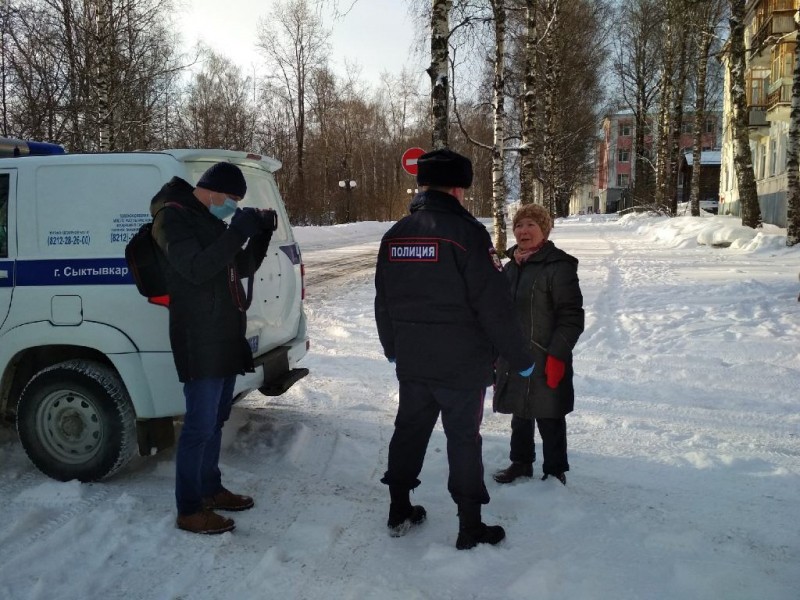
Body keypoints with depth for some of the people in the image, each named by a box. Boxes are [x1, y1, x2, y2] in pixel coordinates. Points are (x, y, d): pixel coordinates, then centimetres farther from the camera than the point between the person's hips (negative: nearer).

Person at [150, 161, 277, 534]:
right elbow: (195, 269, -24)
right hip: (199, 341, -10)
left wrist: (261, 234, 4)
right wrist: (237, 233, -27)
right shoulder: (174, 217, -11)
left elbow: (243, 267, 19)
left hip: (224, 336, 10)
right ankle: (189, 510, 4)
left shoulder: (209, 220, 17)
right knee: (200, 425, -6)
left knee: (216, 419, 17)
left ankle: (210, 489, 30)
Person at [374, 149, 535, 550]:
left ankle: (399, 512, 29)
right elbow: (495, 306, -17)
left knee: (409, 430, 18)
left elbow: (383, 303, 13)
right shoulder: (467, 232, -15)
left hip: (411, 362, 6)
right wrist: (520, 358, -7)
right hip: (461, 364, -5)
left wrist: (392, 348, 28)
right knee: (463, 439, 5)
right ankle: (470, 528, 14)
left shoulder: (394, 235, 5)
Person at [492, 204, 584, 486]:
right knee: (520, 415, 18)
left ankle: (555, 472, 18)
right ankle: (521, 463, 34)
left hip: (545, 361, -7)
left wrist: (557, 355, -20)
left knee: (549, 419, 3)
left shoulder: (558, 266, -12)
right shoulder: (511, 267, 12)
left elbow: (571, 317, -15)